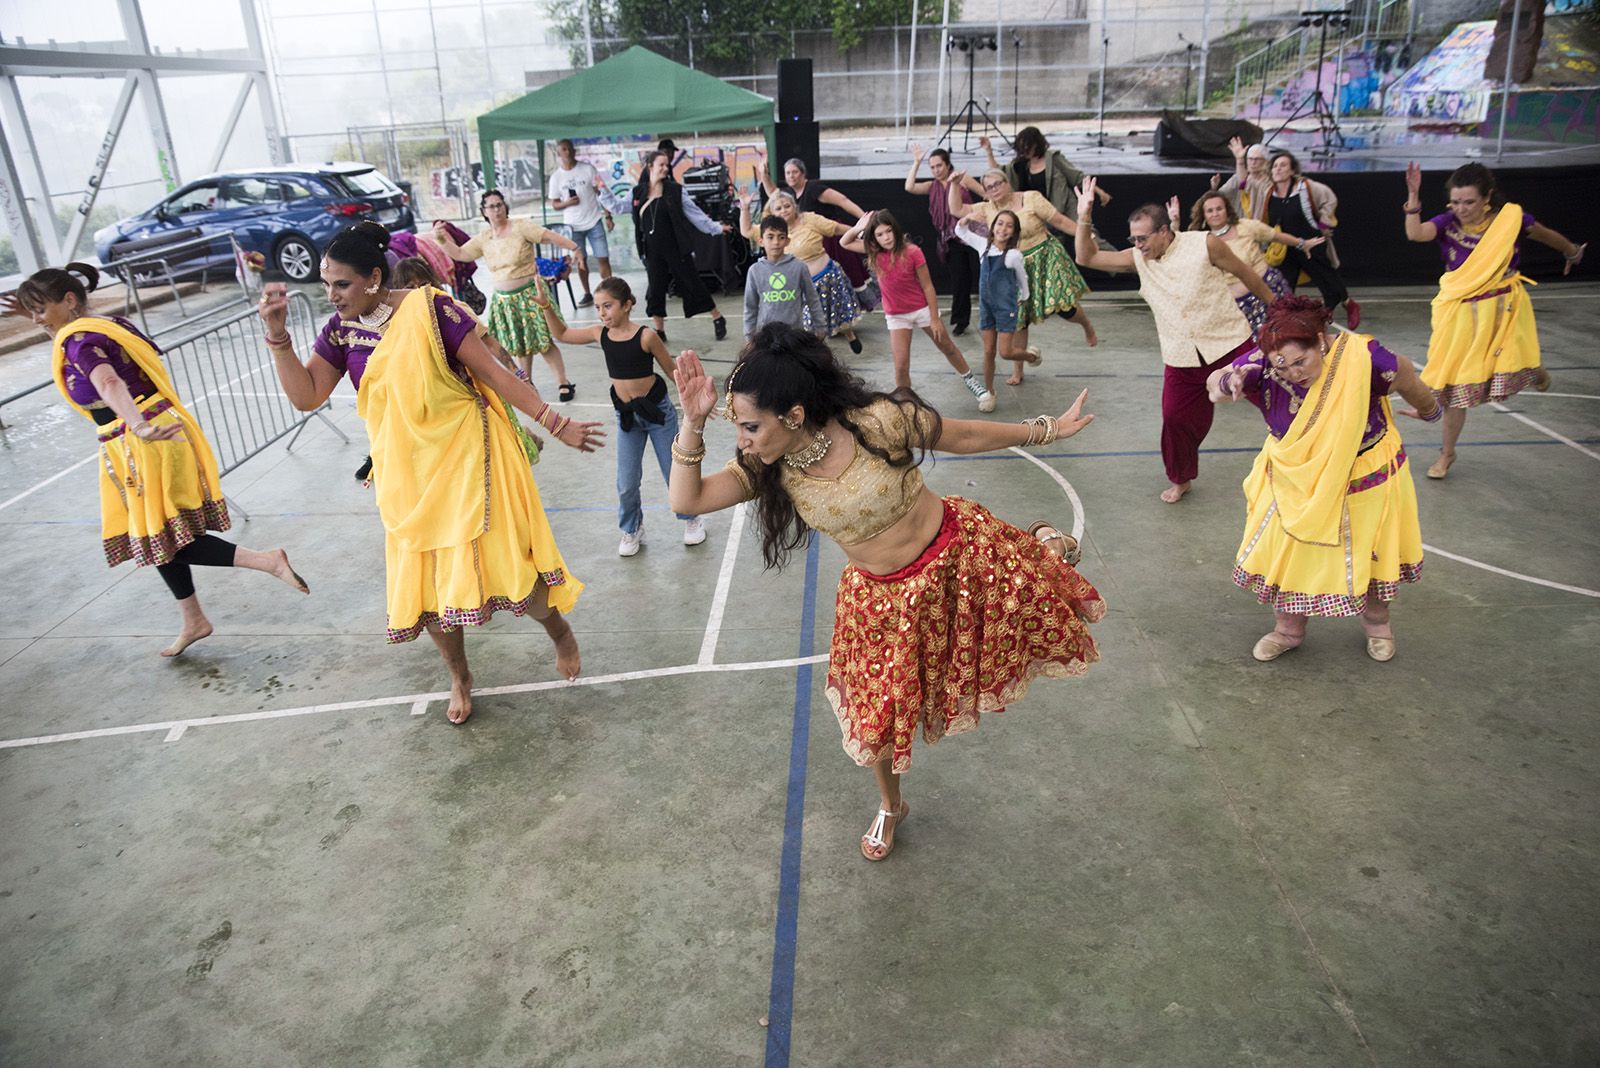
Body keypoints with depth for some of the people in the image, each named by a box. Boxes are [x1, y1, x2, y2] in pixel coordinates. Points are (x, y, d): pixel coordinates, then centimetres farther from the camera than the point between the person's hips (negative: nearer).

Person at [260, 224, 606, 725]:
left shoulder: (430, 310, -14)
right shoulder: (342, 330, 2)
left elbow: (493, 374, -12)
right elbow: (305, 396, 1)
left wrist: (557, 424, -14)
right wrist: (277, 333, -11)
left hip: (467, 461, -5)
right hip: (408, 477, 5)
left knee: (501, 564, -3)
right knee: (423, 584, 11)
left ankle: (559, 631, 28)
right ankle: (459, 677, 33)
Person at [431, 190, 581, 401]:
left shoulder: (521, 227, -10)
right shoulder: (483, 239, 6)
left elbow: (550, 236, -17)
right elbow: (459, 253, 9)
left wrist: (574, 248, -28)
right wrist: (441, 239, -7)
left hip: (529, 294, -5)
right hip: (503, 299, 5)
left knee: (543, 341, -6)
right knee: (520, 344, 15)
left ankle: (564, 382, 3)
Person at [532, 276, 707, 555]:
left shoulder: (645, 335, -18)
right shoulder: (600, 334, -5)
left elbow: (672, 370, -7)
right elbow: (561, 334, 10)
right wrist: (546, 306, -4)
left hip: (657, 409, -4)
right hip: (626, 416, 4)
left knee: (675, 472, 10)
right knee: (626, 484, 6)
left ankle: (691, 519, 35)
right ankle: (632, 530, 30)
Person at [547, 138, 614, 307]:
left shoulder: (588, 169, -3)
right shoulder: (556, 177, 0)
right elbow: (554, 203, 5)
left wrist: (608, 216, -5)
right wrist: (567, 203, -16)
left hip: (594, 222, -1)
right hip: (573, 225, 1)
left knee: (603, 258, -4)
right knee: (580, 260, 6)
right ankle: (587, 294, 17)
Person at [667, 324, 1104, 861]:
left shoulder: (878, 422, -29)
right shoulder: (768, 468, -16)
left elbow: (965, 437, -14)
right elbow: (686, 500, -20)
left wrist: (1048, 430, -5)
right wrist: (693, 422, -31)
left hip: (957, 555, -3)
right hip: (879, 598, 3)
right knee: (877, 714, 12)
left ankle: (1045, 546, 39)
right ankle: (890, 806, 45)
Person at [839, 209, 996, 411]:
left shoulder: (912, 252, -20)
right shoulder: (874, 252, -9)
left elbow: (927, 287, -14)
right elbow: (844, 243, 0)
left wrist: (935, 319, -13)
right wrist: (858, 227, -19)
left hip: (922, 309, -1)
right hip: (896, 316, 2)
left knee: (947, 347, 18)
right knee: (901, 366, -4)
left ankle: (969, 381, 41)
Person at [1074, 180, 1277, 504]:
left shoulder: (1205, 244, -11)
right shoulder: (1138, 258, 0)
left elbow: (1247, 275, 1)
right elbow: (1087, 257, 2)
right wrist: (1084, 217, -11)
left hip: (1231, 345, -3)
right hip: (1182, 358, 3)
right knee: (1177, 420, 6)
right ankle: (1180, 480, 29)